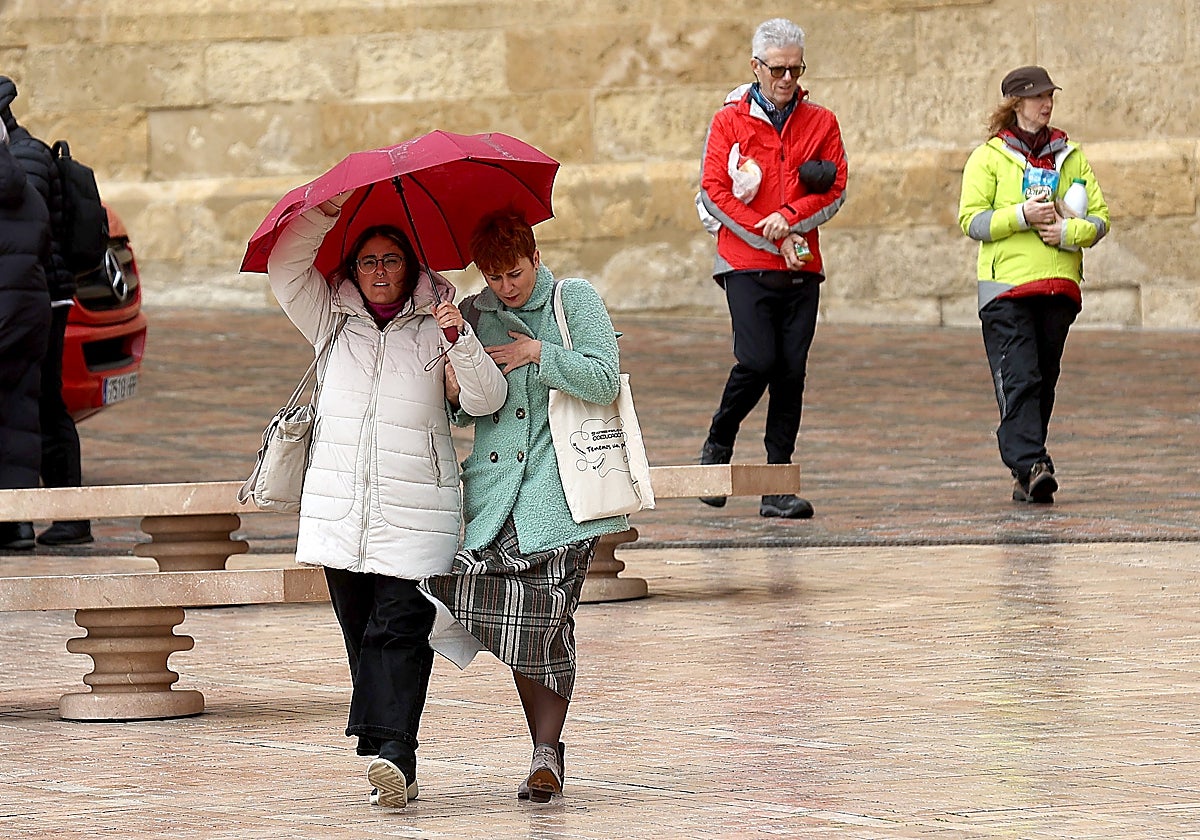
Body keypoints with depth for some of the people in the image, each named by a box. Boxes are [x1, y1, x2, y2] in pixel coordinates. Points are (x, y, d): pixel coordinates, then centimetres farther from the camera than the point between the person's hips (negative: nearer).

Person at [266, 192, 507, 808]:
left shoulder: (433, 329, 5)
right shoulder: (332, 322, 14)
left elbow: (486, 400, -5)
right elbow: (284, 269, 5)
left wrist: (459, 339, -20)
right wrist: (323, 216, -6)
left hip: (414, 516, -3)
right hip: (339, 512, 4)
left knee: (398, 630, -15)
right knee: (362, 636, 2)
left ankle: (393, 751, -25)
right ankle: (394, 769, 5)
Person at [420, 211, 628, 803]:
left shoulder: (575, 300, 3)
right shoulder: (472, 316, 14)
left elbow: (604, 380, -5)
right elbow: (463, 412, 17)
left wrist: (539, 353, -10)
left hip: (560, 484, -3)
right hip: (496, 485, 3)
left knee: (548, 620, -9)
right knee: (517, 623, -7)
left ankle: (546, 751, -3)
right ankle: (546, 751, 1)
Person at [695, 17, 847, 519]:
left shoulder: (821, 123, 11)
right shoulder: (730, 121, 4)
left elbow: (835, 190, 5)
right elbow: (714, 193, -2)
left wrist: (789, 218, -13)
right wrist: (774, 242, -8)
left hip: (801, 270, 3)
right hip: (746, 265, -3)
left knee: (791, 373, -2)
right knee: (758, 360, -17)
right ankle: (718, 444, 9)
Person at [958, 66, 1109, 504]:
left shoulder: (1070, 156, 15)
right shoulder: (988, 157, 4)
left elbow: (1100, 217, 13)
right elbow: (970, 219, -3)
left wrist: (1068, 231, -8)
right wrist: (1023, 216, -15)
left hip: (1060, 283, 4)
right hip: (1006, 286, -4)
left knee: (1044, 381, 6)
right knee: (1018, 380, -15)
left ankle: (1028, 468, 11)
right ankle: (1029, 465, -24)